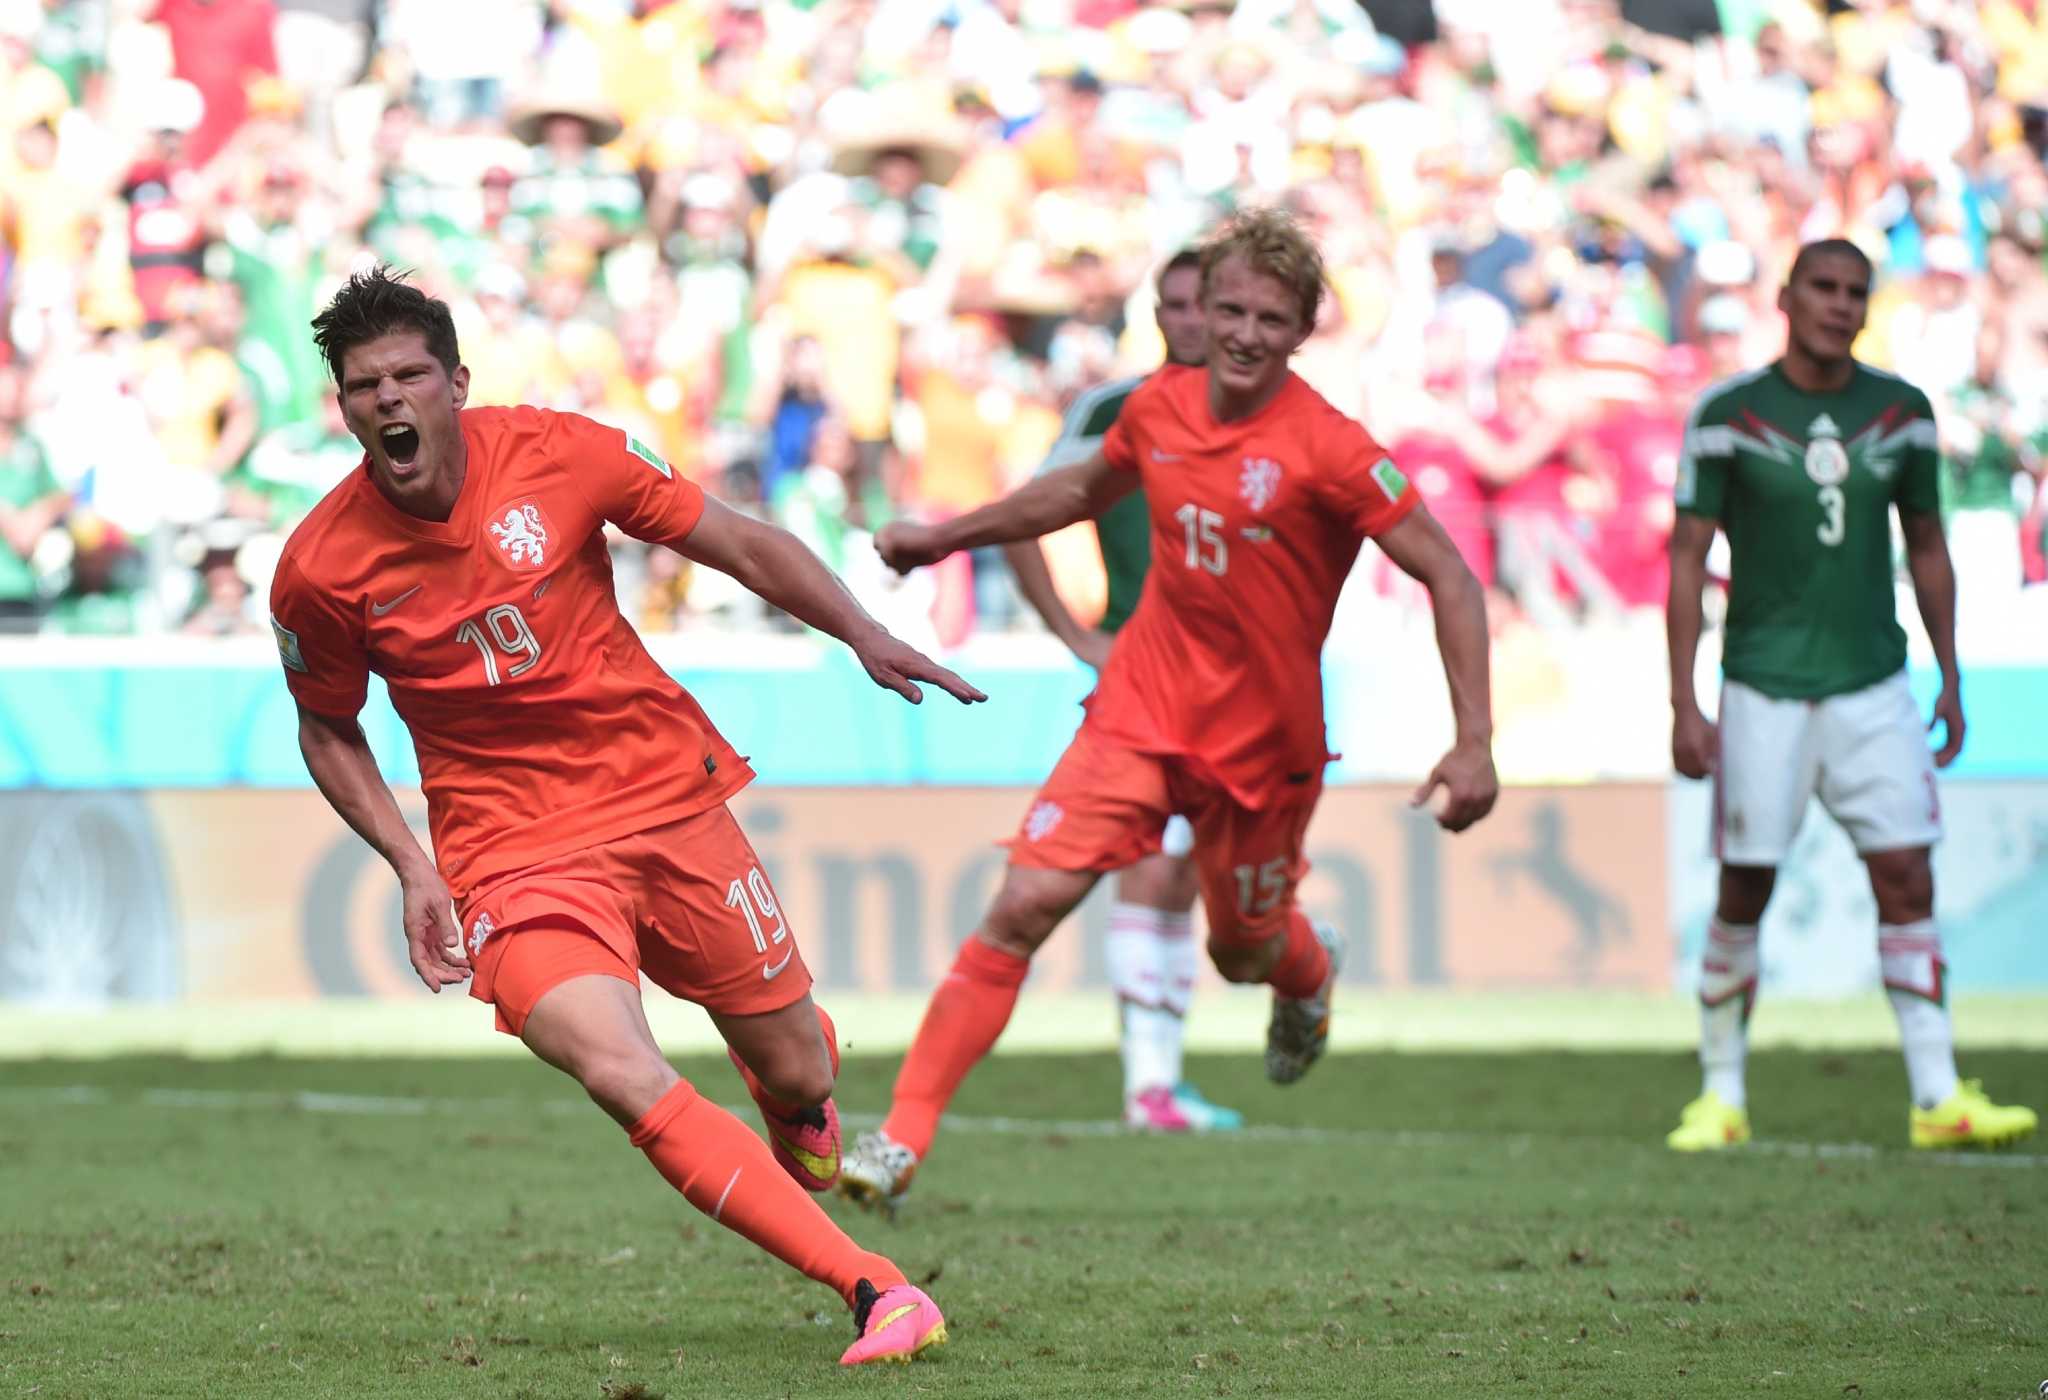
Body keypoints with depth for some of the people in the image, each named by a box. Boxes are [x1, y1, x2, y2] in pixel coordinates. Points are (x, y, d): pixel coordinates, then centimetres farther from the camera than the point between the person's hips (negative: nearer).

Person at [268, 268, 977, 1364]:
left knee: (796, 1077, 8)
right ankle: (875, 1293, -25)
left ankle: (792, 1090, 51)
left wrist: (862, 634, -6)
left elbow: (739, 544, 3)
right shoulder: (320, 571, -9)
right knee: (620, 1076, -26)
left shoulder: (556, 454, -9)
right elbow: (327, 729, 9)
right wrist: (412, 867, -3)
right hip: (513, 850, -2)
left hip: (668, 794, 2)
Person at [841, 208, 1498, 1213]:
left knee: (1244, 952, 16)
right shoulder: (1161, 407, -3)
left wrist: (1474, 744, -22)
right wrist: (947, 536, 24)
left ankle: (1311, 969, 56)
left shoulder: (1327, 451, -18)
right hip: (1140, 706, 2)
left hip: (1264, 736, -2)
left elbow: (1449, 578, -15)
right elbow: (1088, 489, 21)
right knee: (1023, 906, -14)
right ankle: (901, 1141, -13)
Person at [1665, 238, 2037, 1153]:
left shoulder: (1900, 412, 4)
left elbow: (1926, 547, 15)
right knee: (1743, 898, 1)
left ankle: (1937, 1097, -4)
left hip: (1874, 690, 3)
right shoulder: (1728, 415, -6)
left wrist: (1950, 681, 13)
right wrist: (1683, 706, -8)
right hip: (1766, 692, -3)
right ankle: (1721, 1096, 13)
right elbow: (1687, 559, -4)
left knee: (1907, 883, -5)